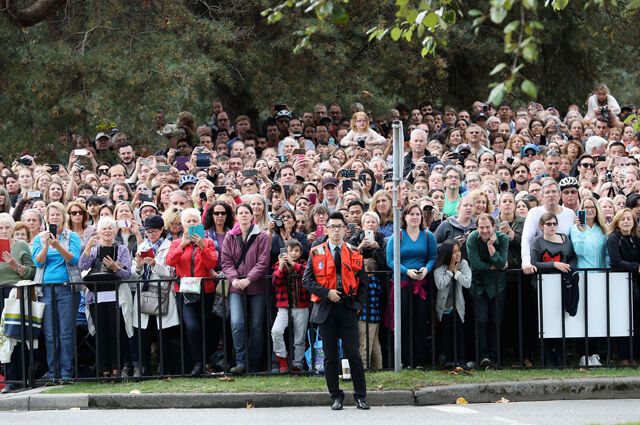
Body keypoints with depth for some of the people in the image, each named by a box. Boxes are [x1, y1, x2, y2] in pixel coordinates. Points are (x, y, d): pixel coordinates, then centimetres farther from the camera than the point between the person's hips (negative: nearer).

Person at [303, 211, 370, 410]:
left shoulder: (354, 255, 8)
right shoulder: (316, 253, 5)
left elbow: (362, 282, 12)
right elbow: (307, 279, 0)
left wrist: (358, 303, 0)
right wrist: (326, 293, -11)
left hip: (348, 309, 0)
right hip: (326, 309, 0)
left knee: (353, 353, -3)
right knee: (330, 355, 4)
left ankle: (360, 396, 4)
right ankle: (335, 396, 11)